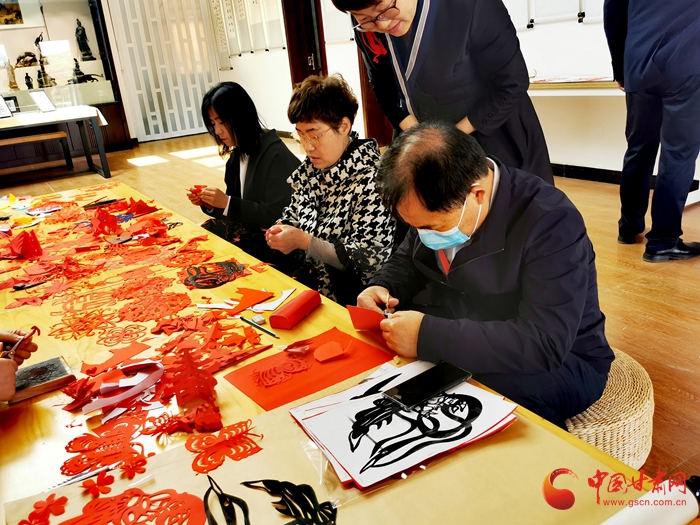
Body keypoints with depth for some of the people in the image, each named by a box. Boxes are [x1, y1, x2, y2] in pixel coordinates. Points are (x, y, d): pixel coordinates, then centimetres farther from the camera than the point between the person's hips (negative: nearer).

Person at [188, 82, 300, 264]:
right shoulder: (237, 155, 8)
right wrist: (208, 204, -6)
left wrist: (227, 203, -24)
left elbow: (276, 215, -21)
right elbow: (233, 208, 14)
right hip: (249, 229, 7)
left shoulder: (275, 154, -16)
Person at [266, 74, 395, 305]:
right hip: (309, 278, 7)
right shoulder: (312, 167, 1)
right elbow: (294, 215, 17)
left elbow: (369, 260, -21)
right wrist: (282, 232, -5)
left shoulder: (369, 178, -20)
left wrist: (304, 241, -22)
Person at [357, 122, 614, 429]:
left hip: (559, 362, -5)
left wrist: (427, 336, -36)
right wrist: (383, 288, -11)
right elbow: (407, 259, 14)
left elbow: (546, 344, -33)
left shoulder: (552, 222, -26)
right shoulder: (436, 208, -6)